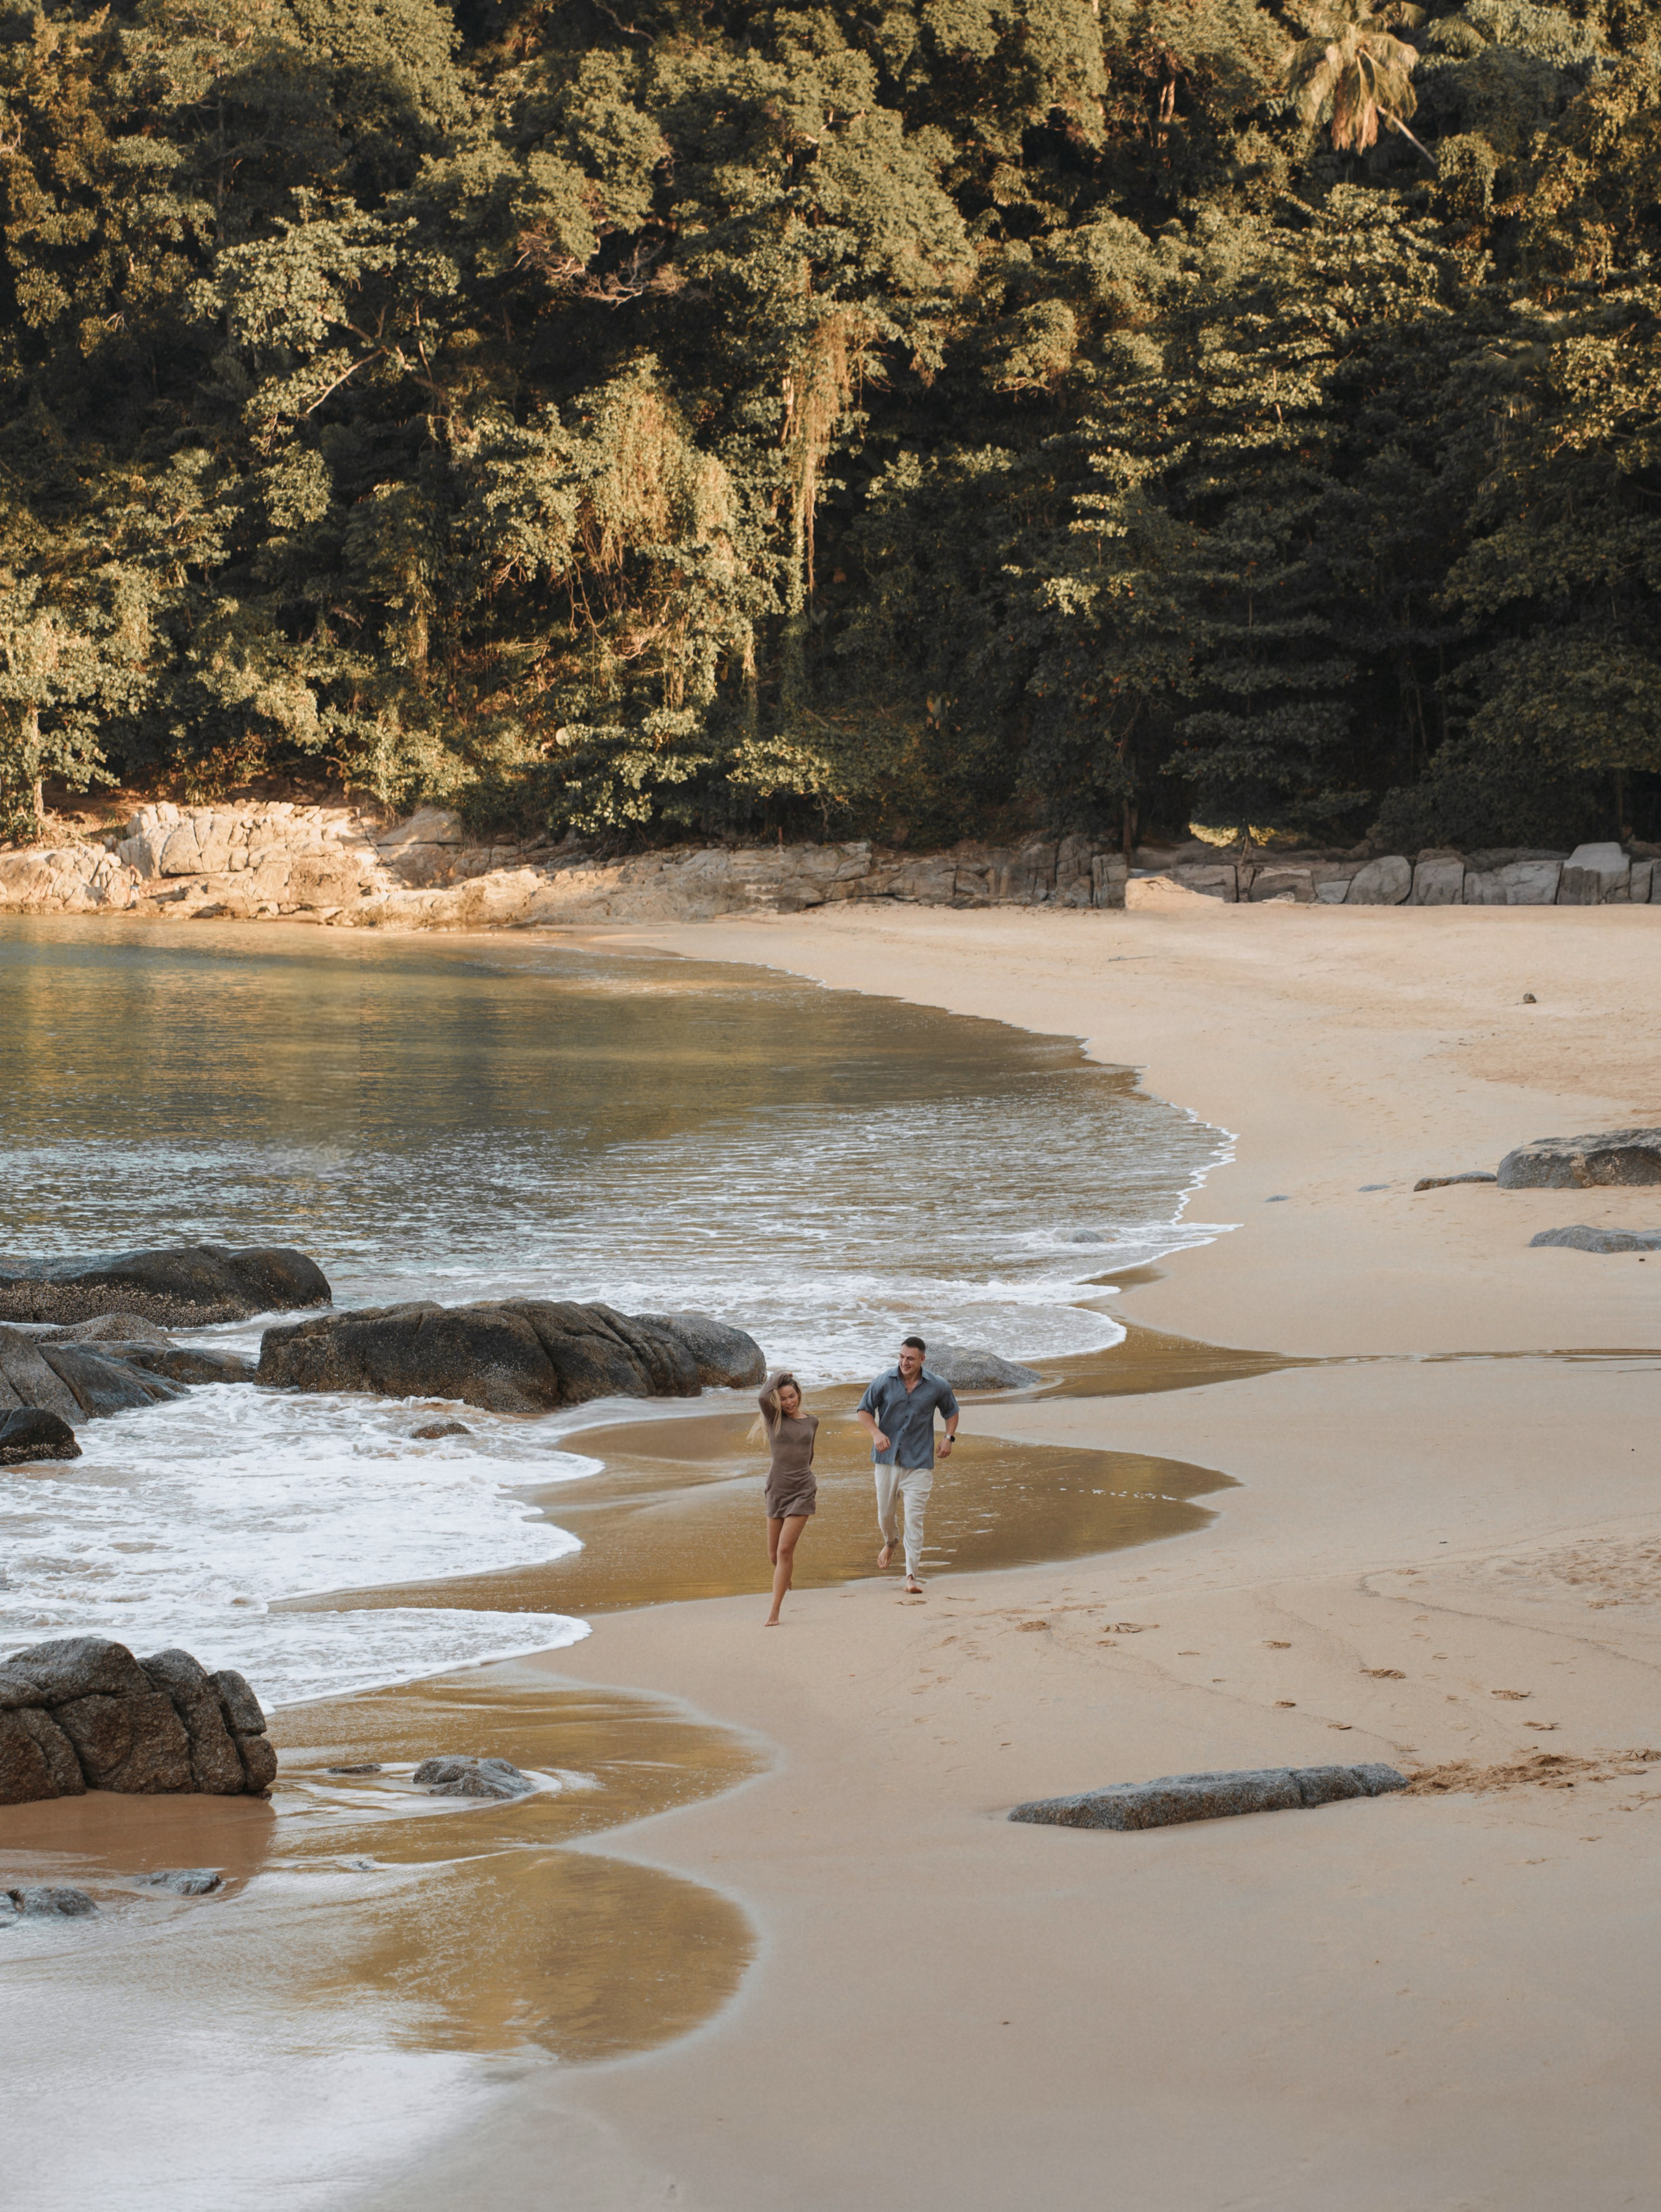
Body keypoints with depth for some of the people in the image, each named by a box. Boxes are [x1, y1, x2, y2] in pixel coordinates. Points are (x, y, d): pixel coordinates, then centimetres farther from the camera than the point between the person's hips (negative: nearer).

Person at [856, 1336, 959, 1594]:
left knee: (914, 1517, -9)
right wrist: (876, 1433, -16)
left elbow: (951, 1411, 18)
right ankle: (891, 1541, 49)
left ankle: (912, 1575, -7)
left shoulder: (938, 1387, -1)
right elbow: (863, 1412, 3)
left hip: (918, 1461, -1)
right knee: (884, 1512, 13)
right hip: (887, 1457, 1)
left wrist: (948, 1437, 0)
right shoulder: (884, 1383, -4)